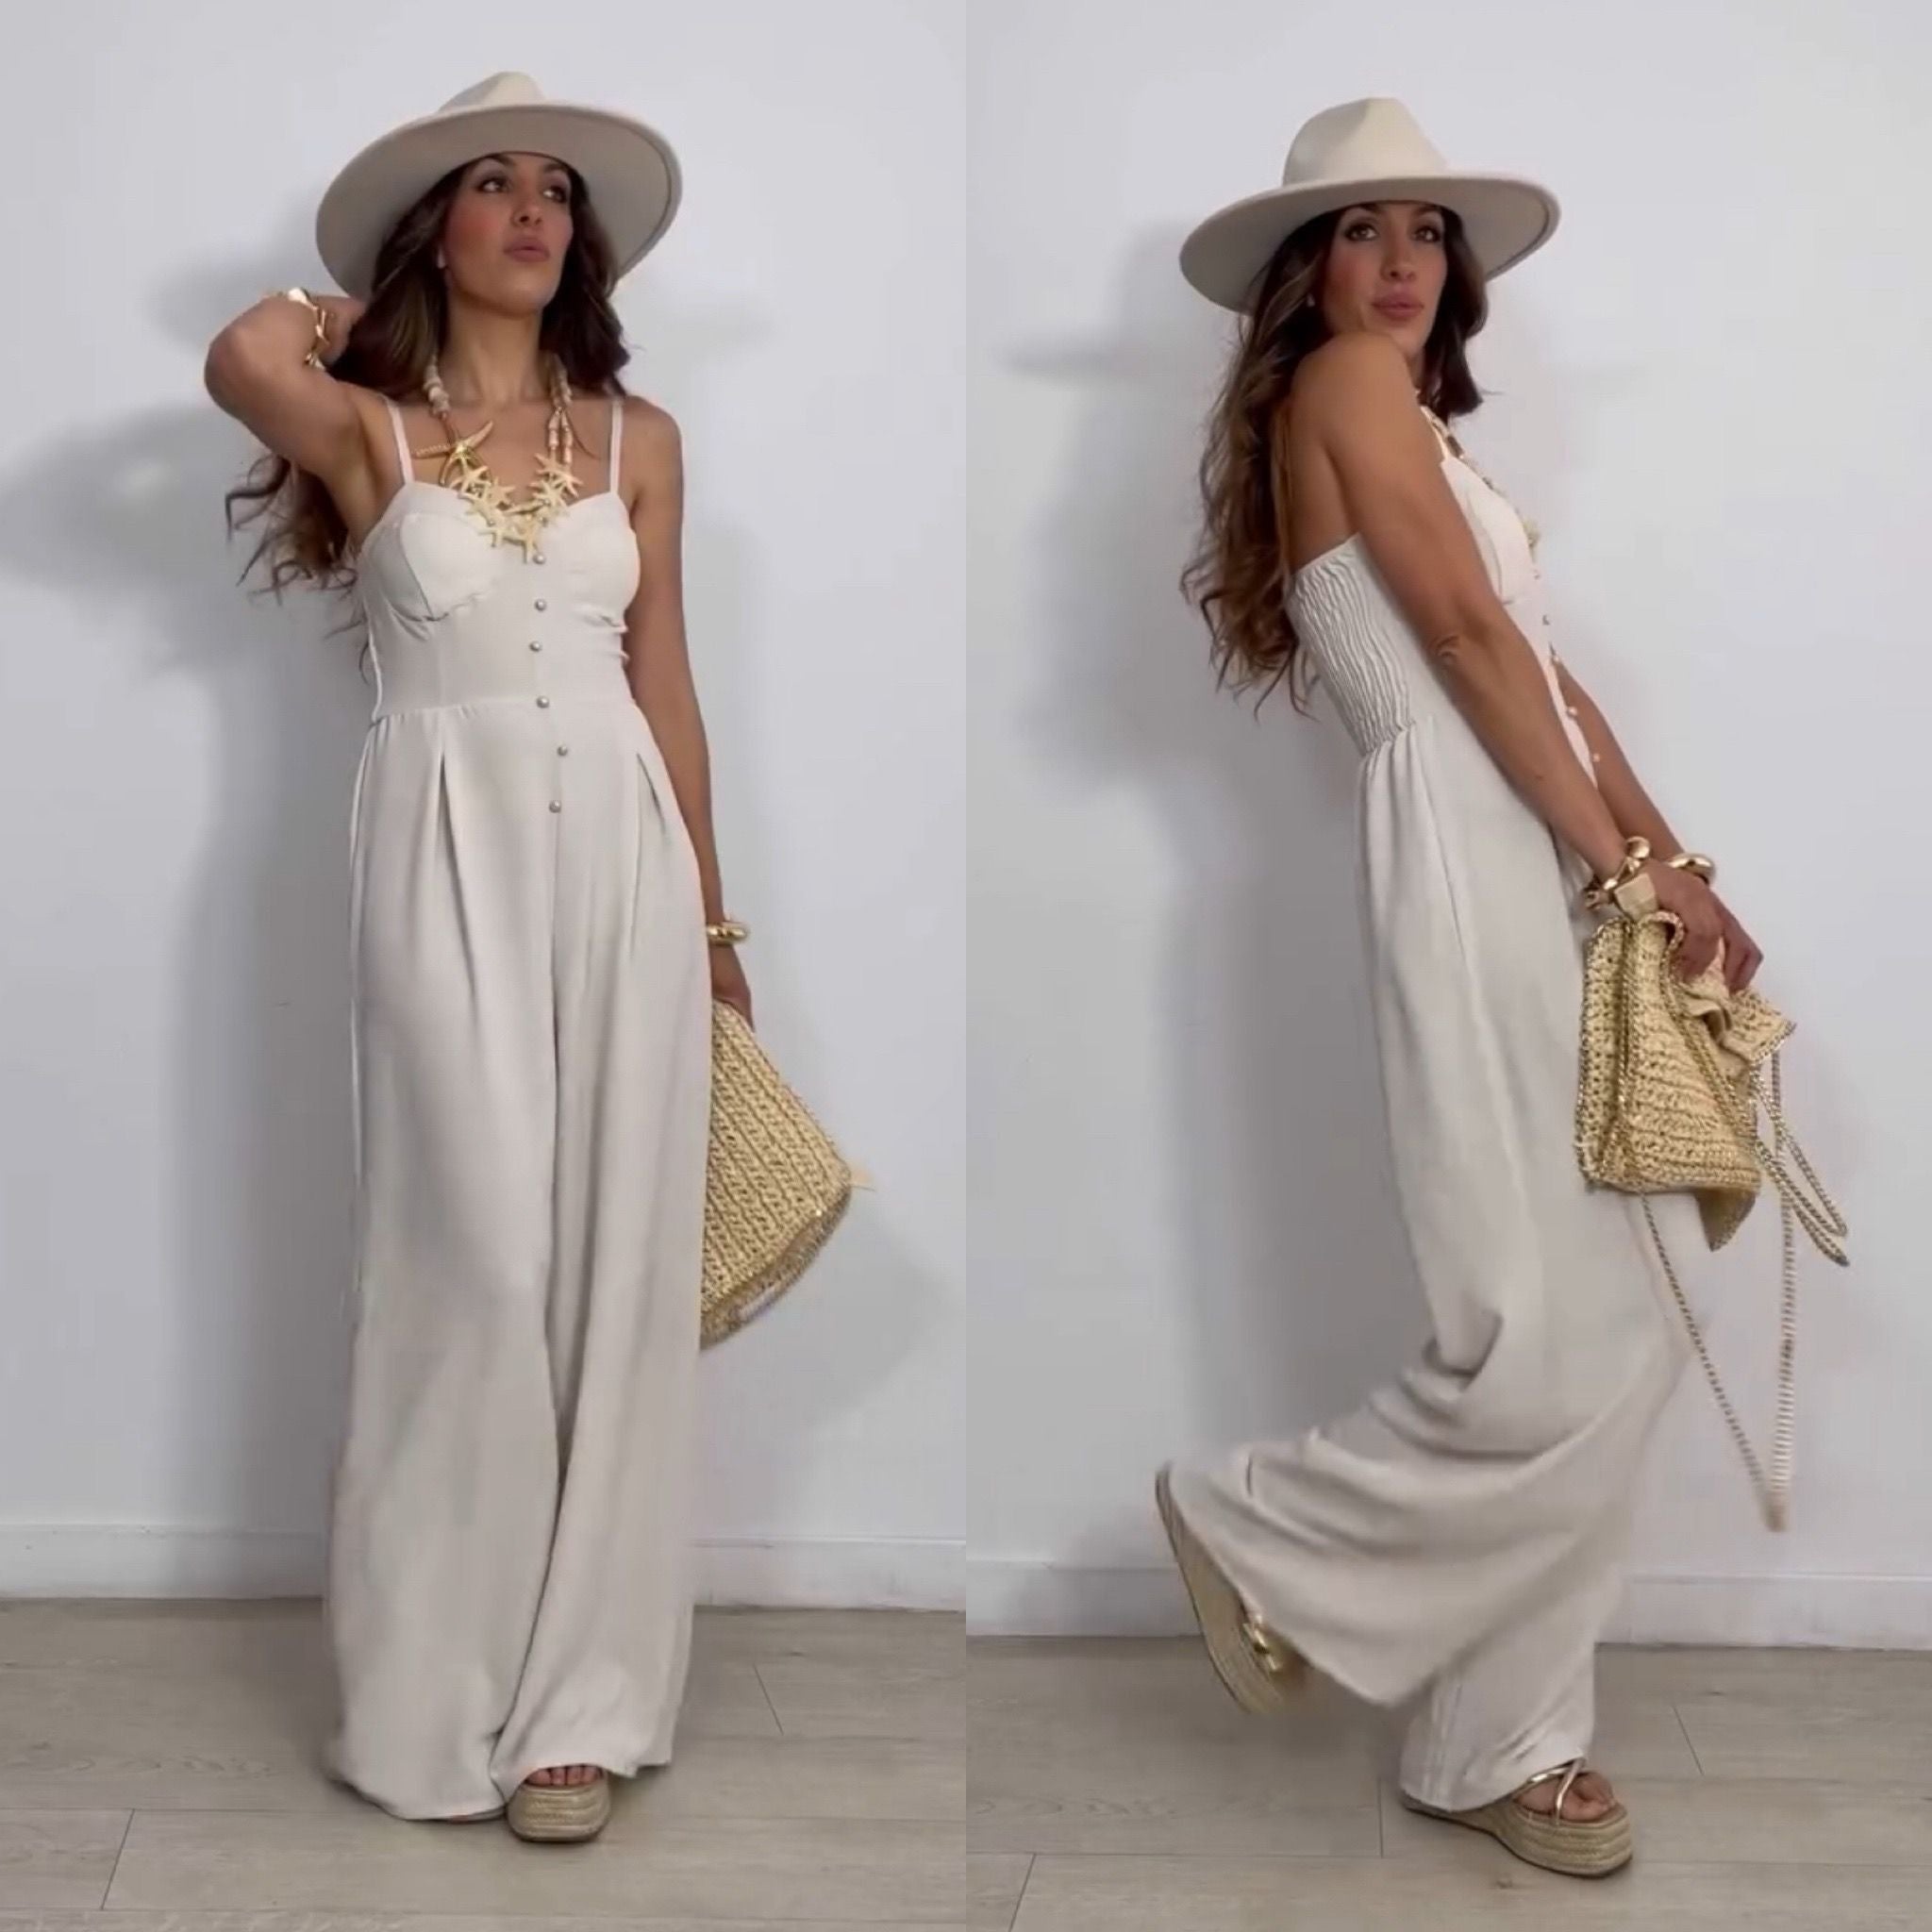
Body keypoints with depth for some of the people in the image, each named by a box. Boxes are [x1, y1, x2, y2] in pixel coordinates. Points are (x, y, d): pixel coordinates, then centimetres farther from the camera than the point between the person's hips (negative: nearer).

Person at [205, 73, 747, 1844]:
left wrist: (712, 910, 13)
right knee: (482, 1257, -6)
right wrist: (328, 341, 1)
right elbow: (246, 358, -22)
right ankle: (449, 1696, 10)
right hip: (452, 852, -3)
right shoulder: (365, 427, 2)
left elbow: (665, 685, 14)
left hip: (622, 849, 3)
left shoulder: (638, 438, 11)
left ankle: (575, 1691, 13)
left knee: (617, 1262, 2)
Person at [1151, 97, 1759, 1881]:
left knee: (1618, 1348, 7)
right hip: (1475, 865, -10)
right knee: (1560, 1360, -13)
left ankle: (1504, 1743, 15)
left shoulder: (1418, 420, 27)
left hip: (1554, 873, 10)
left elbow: (1546, 668, 19)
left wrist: (1680, 869, 10)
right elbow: (1466, 635, -9)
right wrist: (1625, 858, -8)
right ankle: (1267, 1529, 10)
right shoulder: (1343, 378, 0)